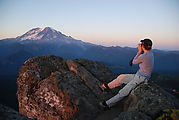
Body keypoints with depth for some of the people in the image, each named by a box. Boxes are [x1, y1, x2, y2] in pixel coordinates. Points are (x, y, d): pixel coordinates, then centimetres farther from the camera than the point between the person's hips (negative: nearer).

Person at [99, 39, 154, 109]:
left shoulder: (143, 56, -25)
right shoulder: (151, 54, 3)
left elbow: (134, 62, -6)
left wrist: (139, 52, 2)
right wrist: (140, 51, 1)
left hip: (140, 79, -10)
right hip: (139, 76, 10)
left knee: (123, 92, -5)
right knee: (121, 77, 14)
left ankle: (108, 104, 1)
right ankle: (107, 86, 27)